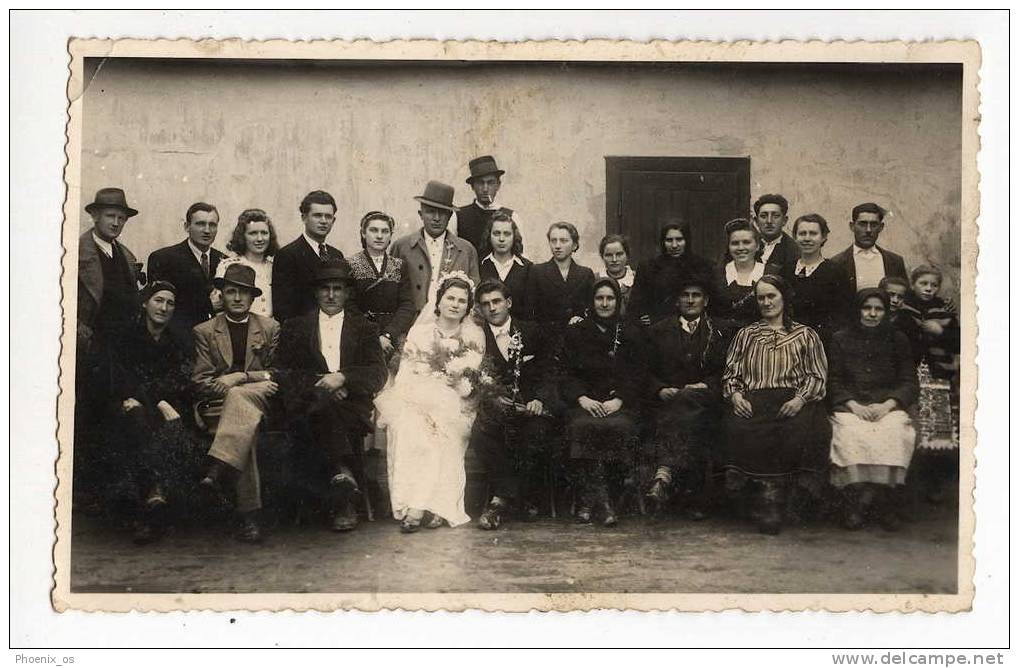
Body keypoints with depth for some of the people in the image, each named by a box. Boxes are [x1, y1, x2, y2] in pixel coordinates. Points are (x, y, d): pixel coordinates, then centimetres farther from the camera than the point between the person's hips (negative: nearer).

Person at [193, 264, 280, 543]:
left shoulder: (270, 328, 16)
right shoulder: (204, 332, 12)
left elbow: (276, 376, 11)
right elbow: (200, 382, 3)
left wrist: (237, 378, -8)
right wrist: (252, 377, -11)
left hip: (262, 402, 1)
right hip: (217, 405, 0)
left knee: (239, 396, -37)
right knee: (245, 421, -36)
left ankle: (217, 471, -51)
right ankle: (249, 515, -44)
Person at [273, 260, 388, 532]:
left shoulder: (365, 328, 22)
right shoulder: (295, 327, 22)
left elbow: (378, 374, 7)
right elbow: (283, 373, 9)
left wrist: (342, 378, -11)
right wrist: (319, 383, -8)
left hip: (351, 404, 0)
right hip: (307, 405, 0)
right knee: (322, 400, -36)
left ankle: (343, 499, -36)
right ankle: (345, 476, -44)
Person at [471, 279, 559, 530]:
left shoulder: (533, 333, 15)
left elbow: (547, 374, 8)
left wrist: (539, 399, -12)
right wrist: (493, 398, -15)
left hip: (530, 405, 0)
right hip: (495, 406, 0)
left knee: (538, 432, -33)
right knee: (481, 429, -33)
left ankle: (503, 499, -15)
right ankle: (521, 498, -25)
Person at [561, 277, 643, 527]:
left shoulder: (630, 334, 16)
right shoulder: (575, 332, 15)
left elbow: (636, 377, 8)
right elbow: (566, 375, 7)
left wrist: (619, 400, -11)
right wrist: (582, 398, -12)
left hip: (619, 403, 0)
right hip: (584, 401, 0)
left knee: (618, 427, -34)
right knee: (582, 426, -34)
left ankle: (587, 499, -28)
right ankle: (601, 500, -33)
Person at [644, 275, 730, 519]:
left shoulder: (720, 334, 19)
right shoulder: (658, 331, 20)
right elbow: (646, 372, 14)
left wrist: (707, 386, -8)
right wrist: (661, 390, -5)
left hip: (705, 402, -1)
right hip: (666, 401, 1)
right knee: (689, 422, -34)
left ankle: (665, 473, -52)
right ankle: (693, 497, -41)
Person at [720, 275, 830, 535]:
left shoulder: (805, 335, 21)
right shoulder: (745, 335, 27)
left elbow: (817, 376, 11)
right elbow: (730, 373, 19)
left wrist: (800, 399, -9)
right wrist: (735, 395, -3)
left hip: (792, 400, -1)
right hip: (753, 401, 1)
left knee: (798, 431, -37)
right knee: (739, 428, -36)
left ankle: (773, 495, -31)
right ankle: (769, 491, -30)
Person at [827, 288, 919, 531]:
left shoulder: (897, 340, 15)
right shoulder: (840, 340, 14)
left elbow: (909, 383, 10)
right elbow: (834, 382, 9)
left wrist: (886, 405, -8)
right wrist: (853, 405, -9)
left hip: (888, 406, 0)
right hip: (850, 406, 0)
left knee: (894, 434, -34)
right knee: (851, 435, -34)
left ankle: (886, 501, -25)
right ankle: (854, 501, -26)